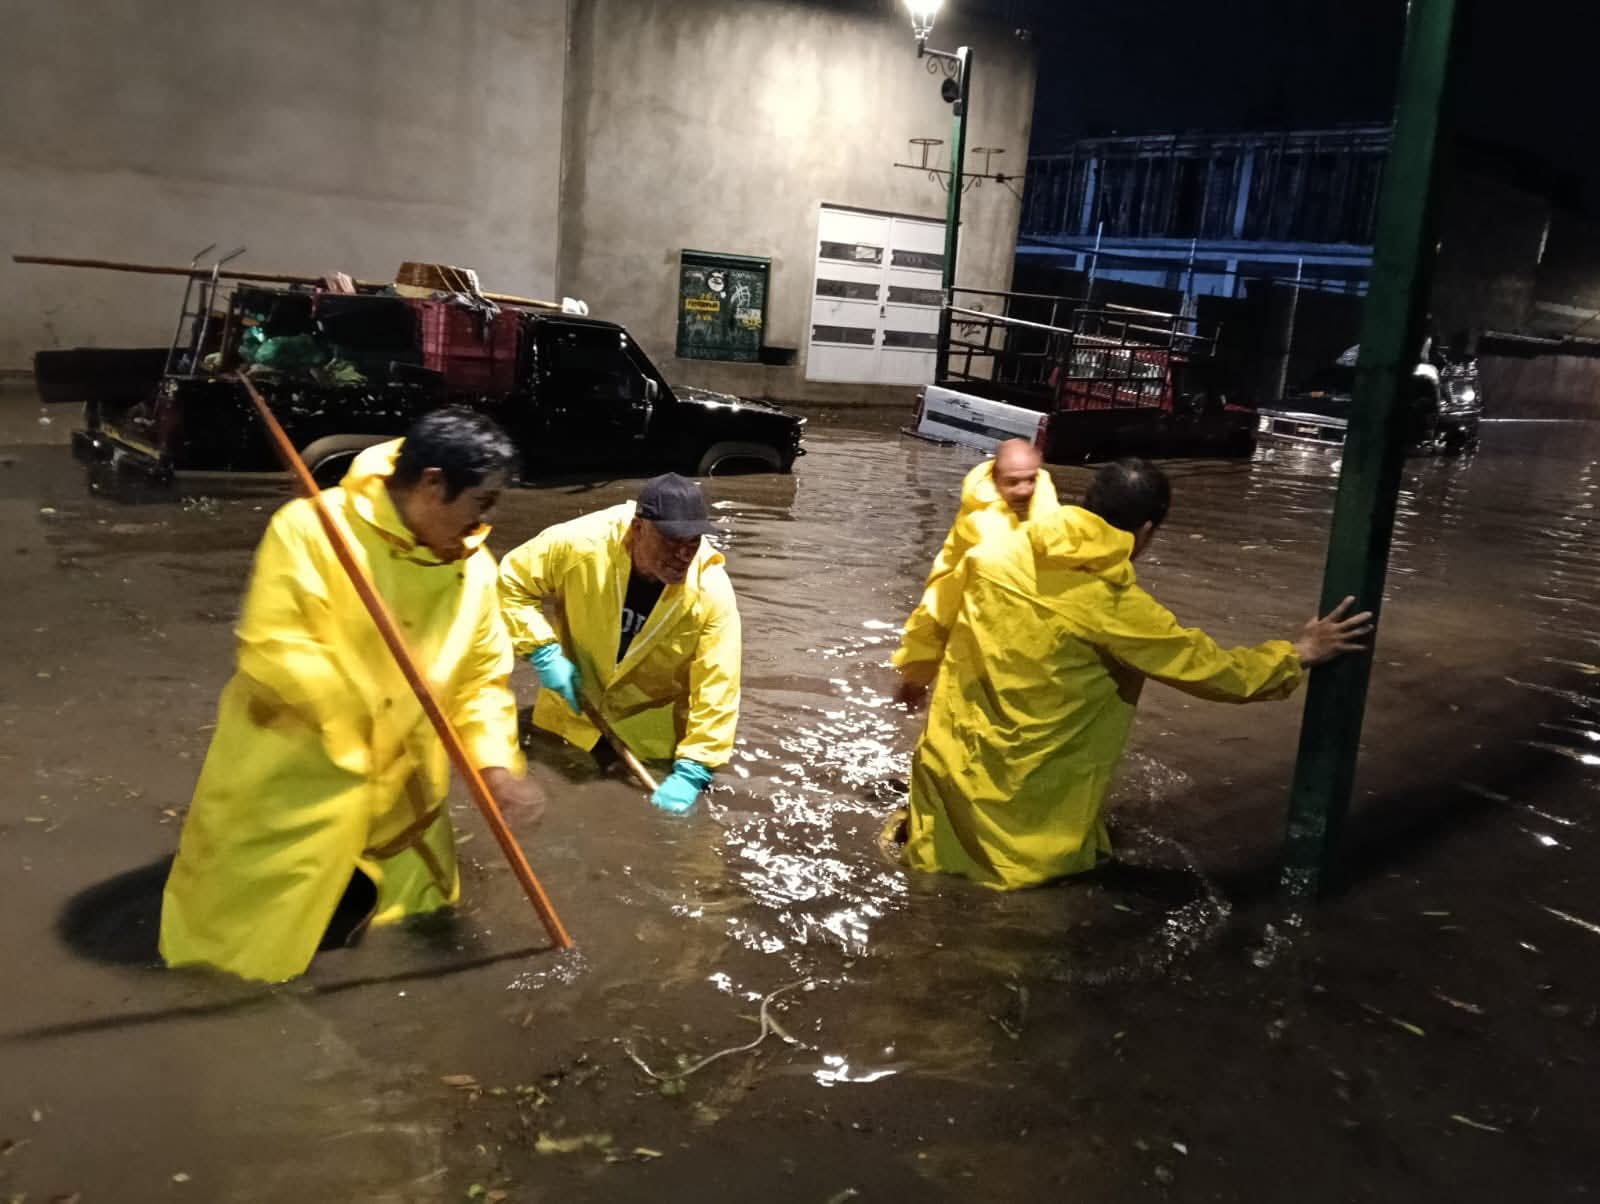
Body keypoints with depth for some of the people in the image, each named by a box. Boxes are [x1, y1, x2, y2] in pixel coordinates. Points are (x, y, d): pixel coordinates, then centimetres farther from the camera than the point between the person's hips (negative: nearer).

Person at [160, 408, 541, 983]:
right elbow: (268, 644, -25)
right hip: (288, 769, -5)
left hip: (392, 788, 5)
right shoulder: (312, 528, -19)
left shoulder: (473, 565, -3)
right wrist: (360, 699, -30)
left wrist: (496, 764, -12)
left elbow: (483, 675, 1)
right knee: (251, 926, 4)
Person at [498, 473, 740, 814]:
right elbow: (512, 582, -10)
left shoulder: (712, 592, -28)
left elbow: (717, 688, -25)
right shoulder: (579, 544, -27)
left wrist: (692, 770, -29)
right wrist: (543, 651, -19)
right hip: (571, 713, 2)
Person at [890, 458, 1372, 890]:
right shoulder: (1116, 606, -19)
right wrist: (1299, 654, 6)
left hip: (952, 763, 4)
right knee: (1047, 859, 24)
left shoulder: (996, 551, -6)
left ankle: (935, 831, 6)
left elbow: (932, 618, 9)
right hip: (1029, 798, -4)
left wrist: (914, 672, 28)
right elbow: (1211, 668, -8)